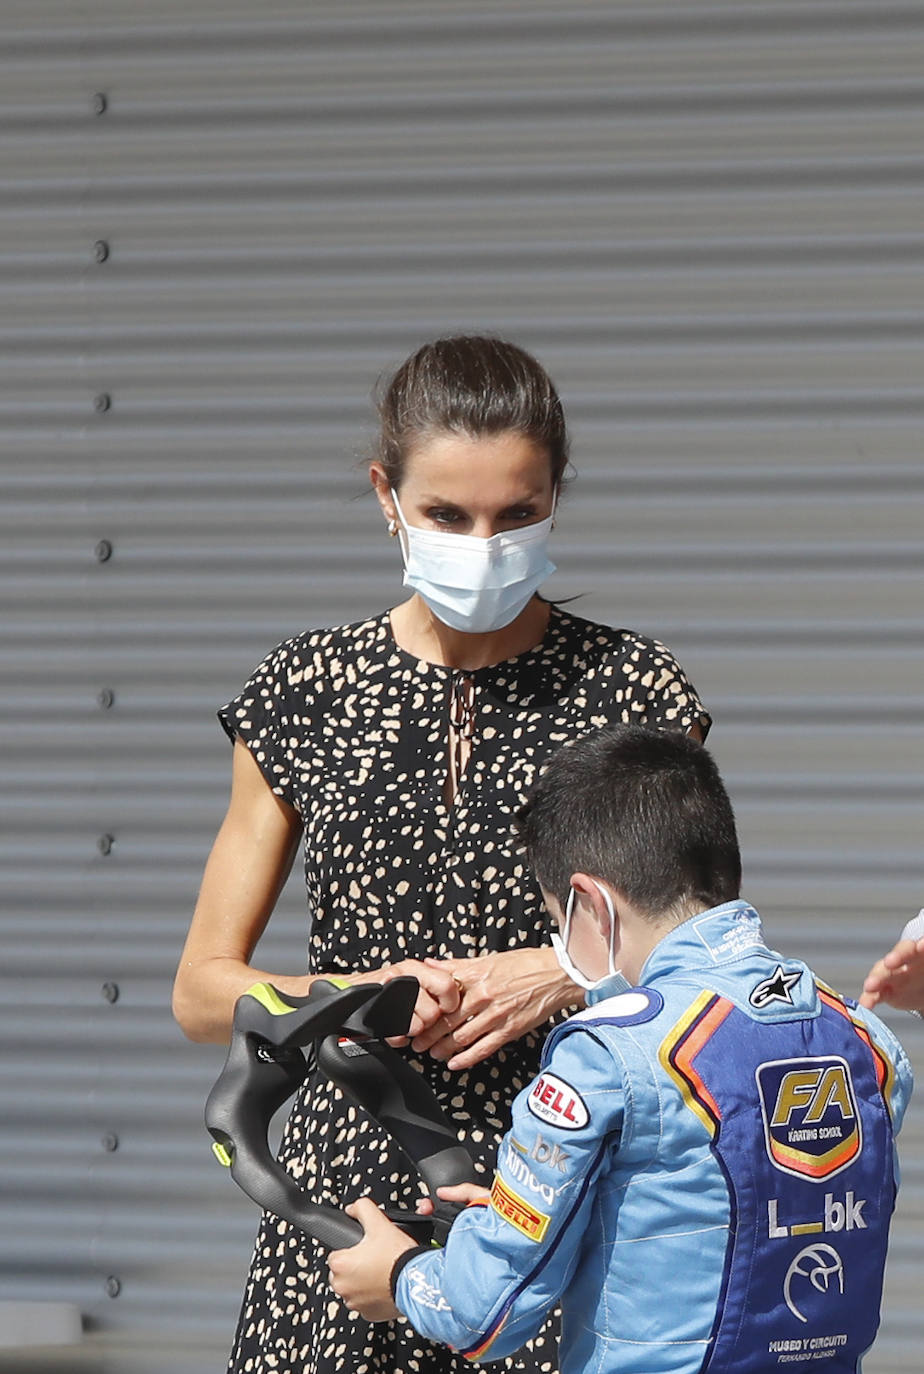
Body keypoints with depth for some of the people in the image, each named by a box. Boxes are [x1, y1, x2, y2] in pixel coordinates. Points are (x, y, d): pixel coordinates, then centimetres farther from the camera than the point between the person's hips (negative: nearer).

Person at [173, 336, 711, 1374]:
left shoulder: (629, 689, 1)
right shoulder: (304, 694, 4)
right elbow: (203, 992, 8)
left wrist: (574, 975, -12)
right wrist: (358, 997, -11)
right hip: (353, 1187, 1)